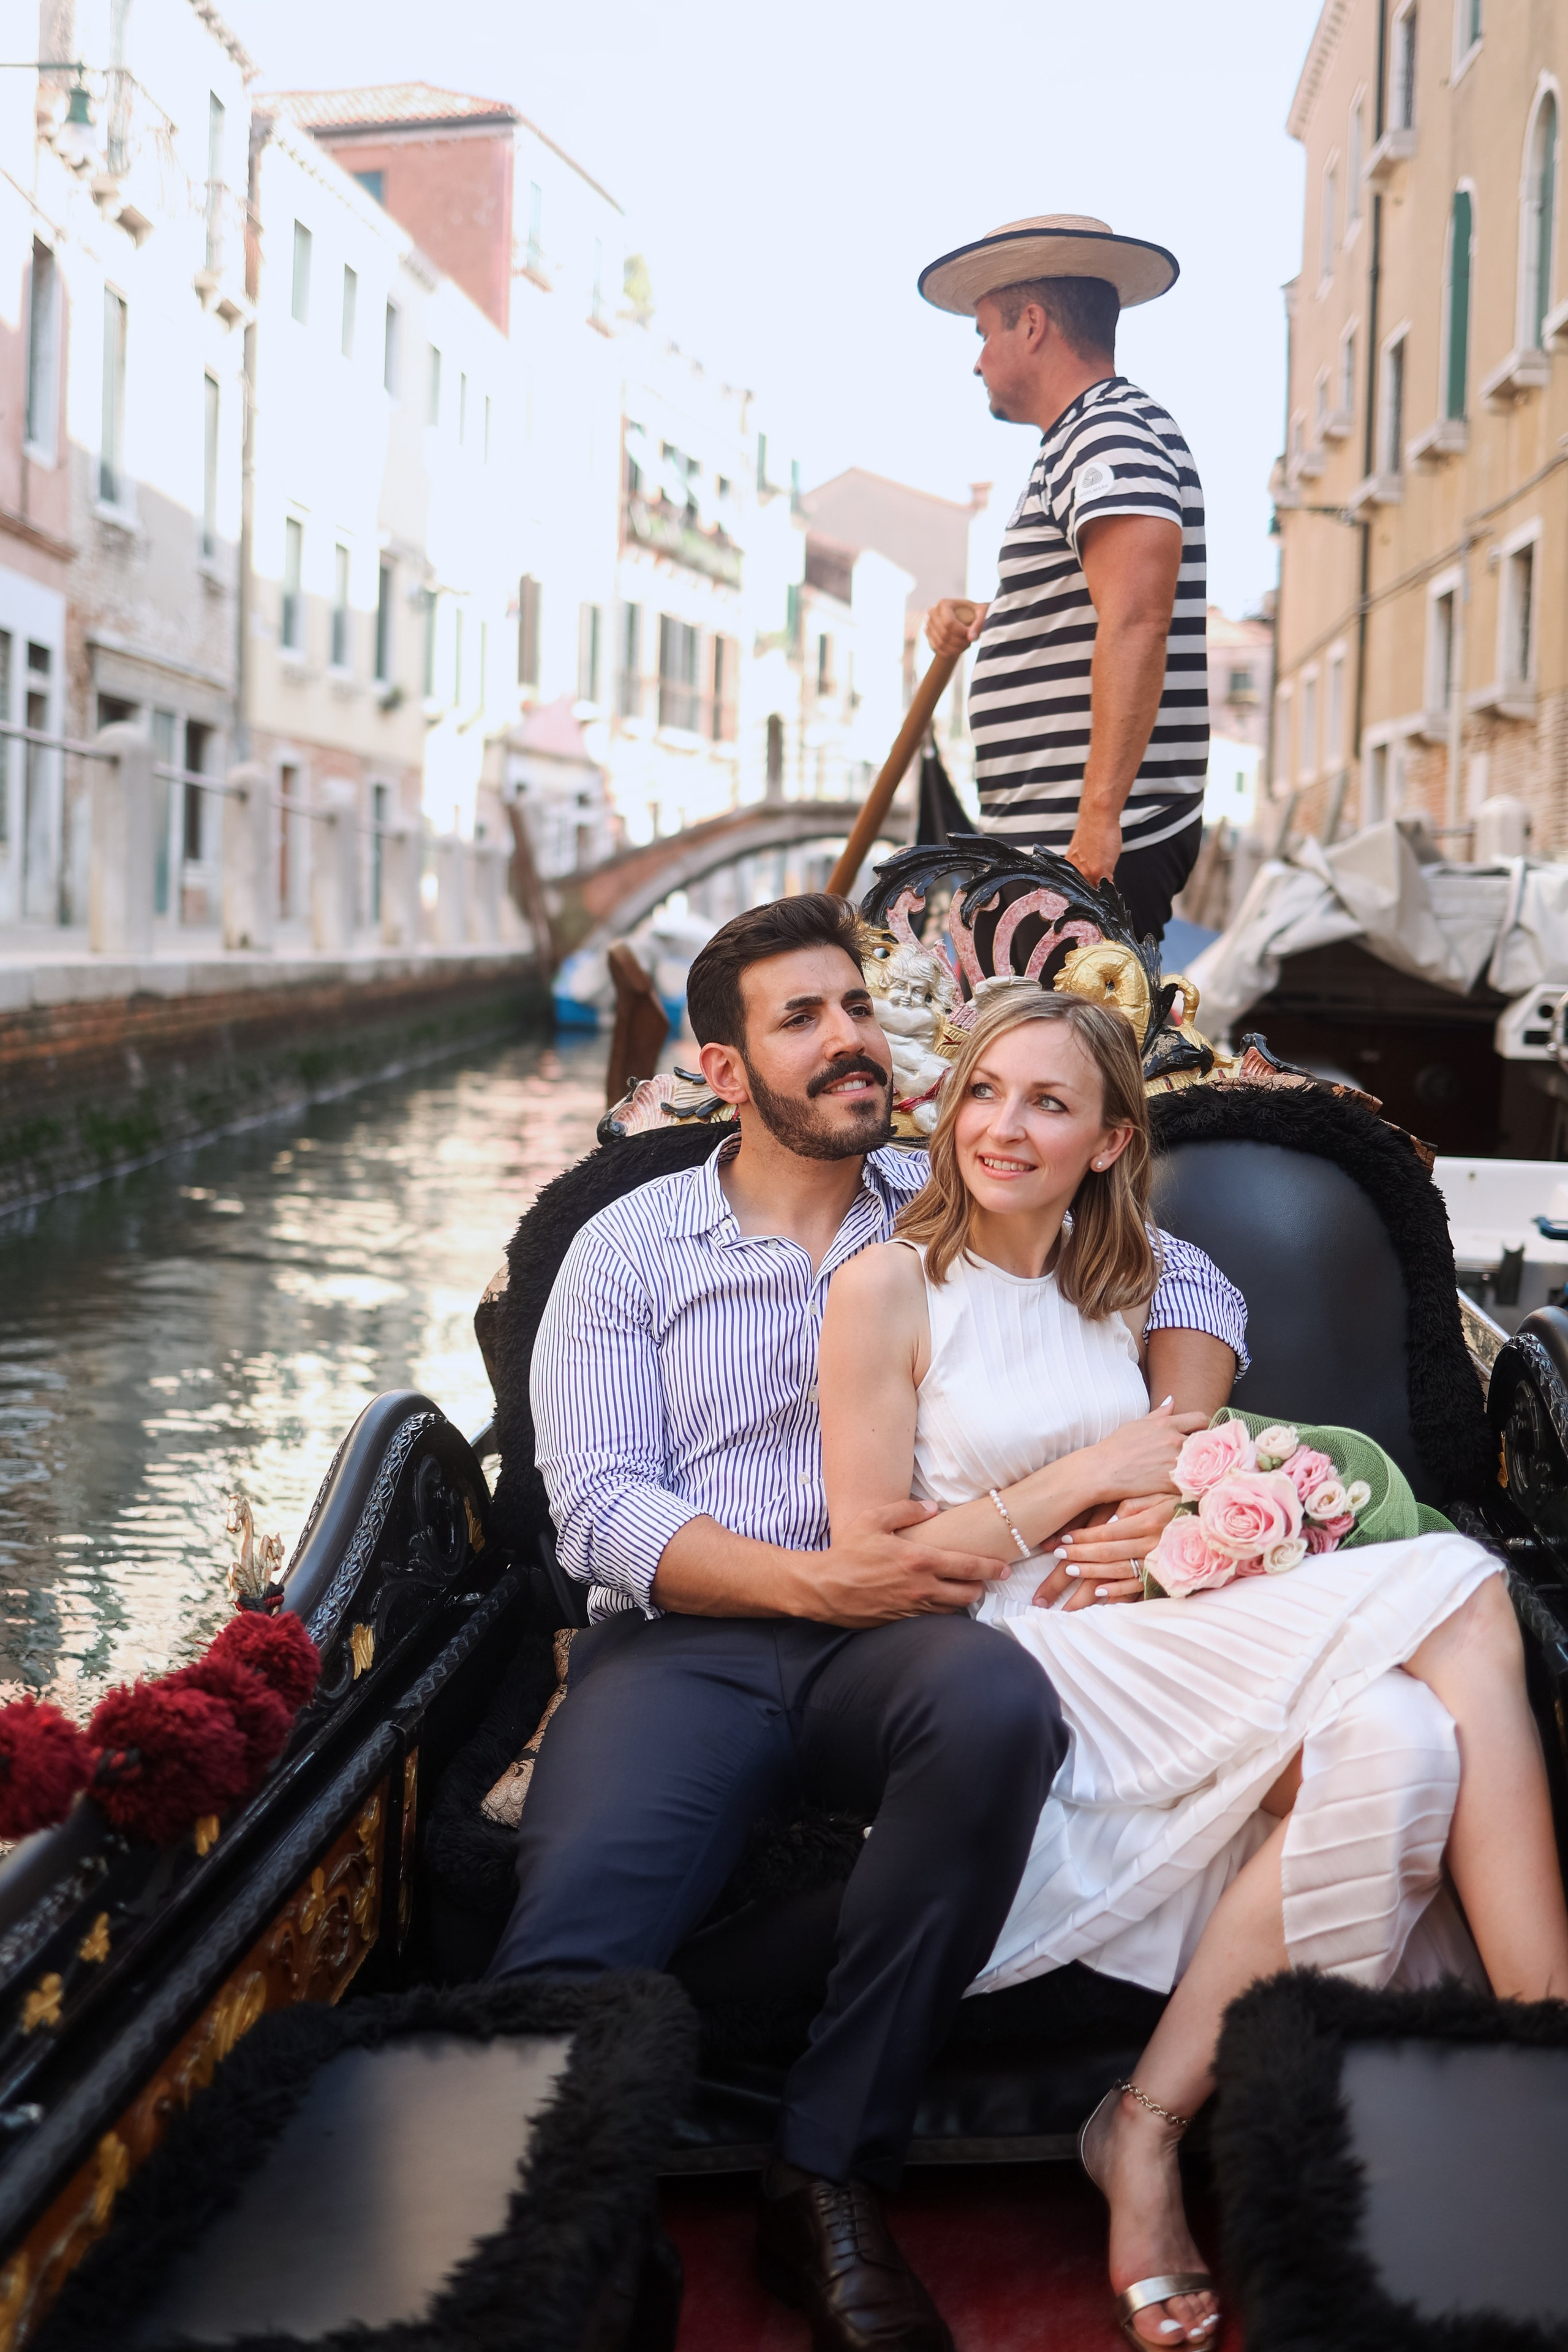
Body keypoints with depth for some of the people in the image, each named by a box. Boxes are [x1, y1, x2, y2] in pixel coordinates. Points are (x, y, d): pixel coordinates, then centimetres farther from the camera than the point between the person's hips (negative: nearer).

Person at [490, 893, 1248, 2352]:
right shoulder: (628, 1249, 13)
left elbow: (1190, 1284, 21)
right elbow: (598, 1507, 1)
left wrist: (1165, 1448, 0)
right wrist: (811, 1579, -15)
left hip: (891, 1634, 2)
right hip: (685, 1644, -1)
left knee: (998, 1702, -37)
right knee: (576, 1930, -34)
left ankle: (828, 2182, -25)